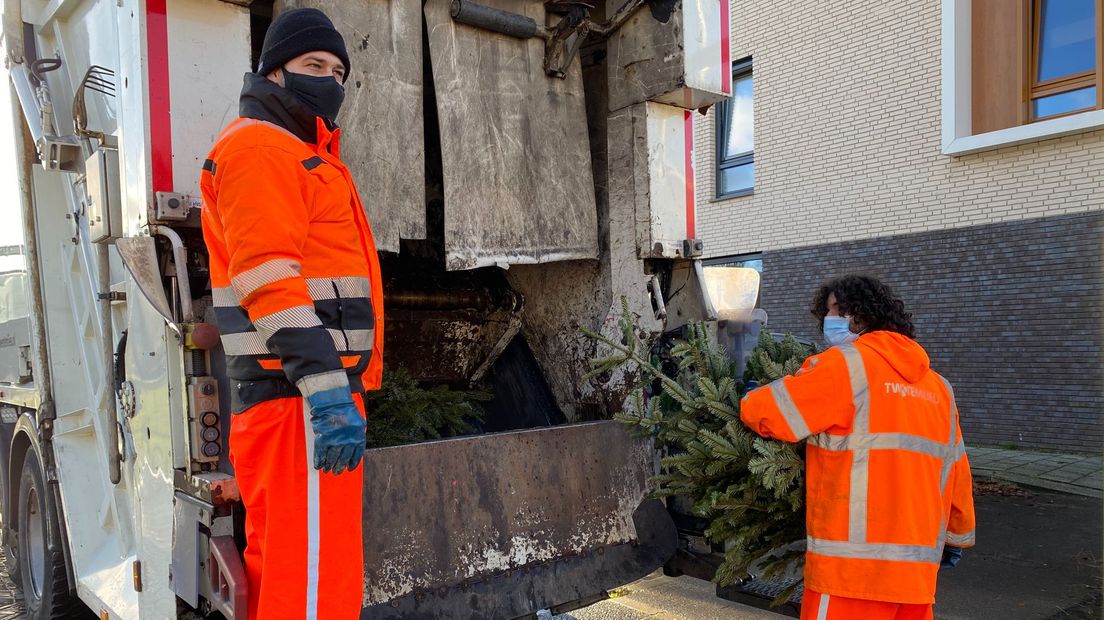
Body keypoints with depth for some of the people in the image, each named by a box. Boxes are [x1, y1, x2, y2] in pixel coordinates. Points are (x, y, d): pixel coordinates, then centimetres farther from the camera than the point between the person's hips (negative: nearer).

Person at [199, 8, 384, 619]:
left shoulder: (301, 153, 26)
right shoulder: (259, 146, -6)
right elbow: (268, 278, -19)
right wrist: (326, 391, -26)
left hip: (305, 392, 10)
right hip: (299, 396, -10)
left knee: (280, 567, 16)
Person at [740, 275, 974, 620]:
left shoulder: (848, 363, -6)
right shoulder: (938, 386, 14)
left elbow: (770, 412, -9)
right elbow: (955, 470, 17)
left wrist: (749, 405, 13)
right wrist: (957, 537, 29)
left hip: (854, 566, -7)